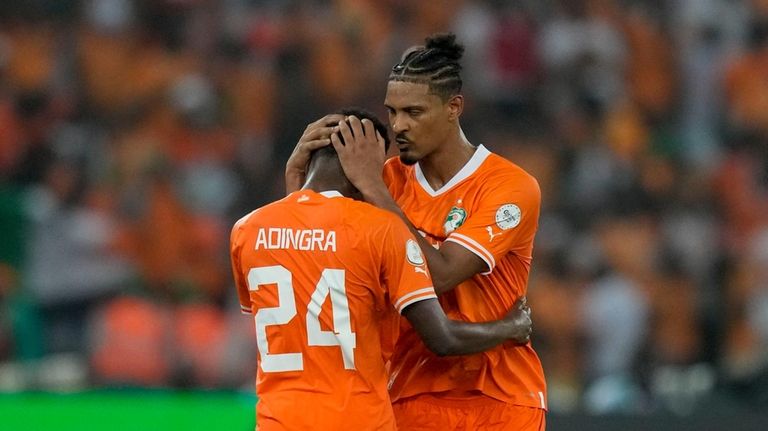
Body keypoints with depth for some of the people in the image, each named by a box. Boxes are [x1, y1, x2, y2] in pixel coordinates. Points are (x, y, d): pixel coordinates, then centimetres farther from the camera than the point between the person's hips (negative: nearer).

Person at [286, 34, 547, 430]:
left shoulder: (511, 187, -11)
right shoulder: (392, 178, 4)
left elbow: (440, 275, -22)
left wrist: (372, 186, -21)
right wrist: (297, 171, -13)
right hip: (412, 396, 3)